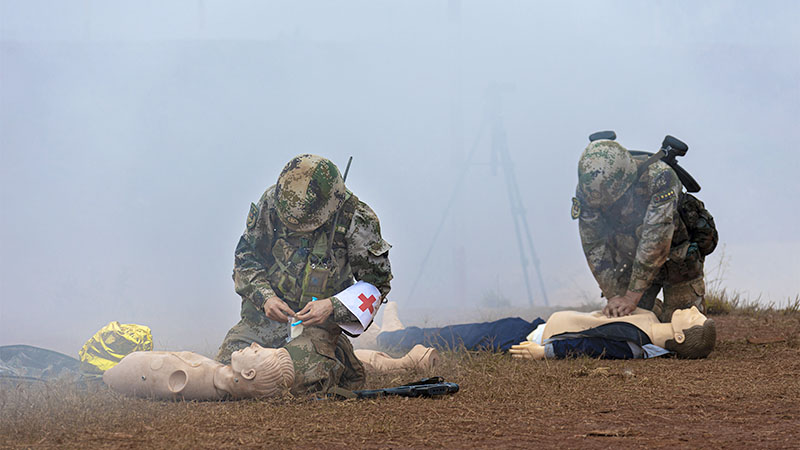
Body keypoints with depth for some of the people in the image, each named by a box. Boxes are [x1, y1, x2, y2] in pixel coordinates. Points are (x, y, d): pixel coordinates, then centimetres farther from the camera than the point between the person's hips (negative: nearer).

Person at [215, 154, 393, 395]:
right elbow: (245, 258, 4)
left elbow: (376, 283, -5)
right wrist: (265, 297, -13)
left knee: (297, 377, -30)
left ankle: (339, 362, 7)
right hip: (266, 313, 3)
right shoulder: (271, 203, -8)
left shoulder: (355, 219, -15)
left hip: (319, 320, -3)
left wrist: (332, 307, -20)